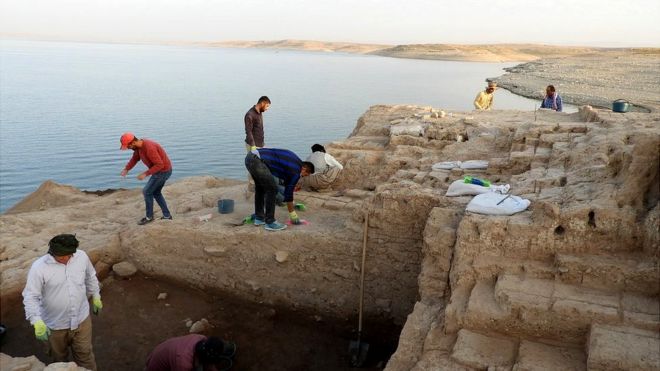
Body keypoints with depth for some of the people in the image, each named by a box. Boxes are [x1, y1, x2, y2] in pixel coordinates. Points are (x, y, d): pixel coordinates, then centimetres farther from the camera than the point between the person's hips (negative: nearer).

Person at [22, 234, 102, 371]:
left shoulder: (81, 256, -13)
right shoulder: (39, 267, -23)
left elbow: (90, 277, 6)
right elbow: (30, 297, -20)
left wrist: (96, 298, 15)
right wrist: (37, 321, -31)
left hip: (82, 320, 1)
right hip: (55, 325, -1)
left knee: (85, 356, 17)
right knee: (59, 358, 25)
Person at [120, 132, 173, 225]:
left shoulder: (149, 148, -32)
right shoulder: (139, 146, 1)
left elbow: (160, 164, -30)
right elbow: (134, 159, 12)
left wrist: (145, 174, -27)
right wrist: (126, 169, -4)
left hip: (163, 171, -10)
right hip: (161, 170, 10)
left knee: (147, 192, 0)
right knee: (156, 193, 21)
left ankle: (149, 216, 16)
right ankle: (167, 215, 25)